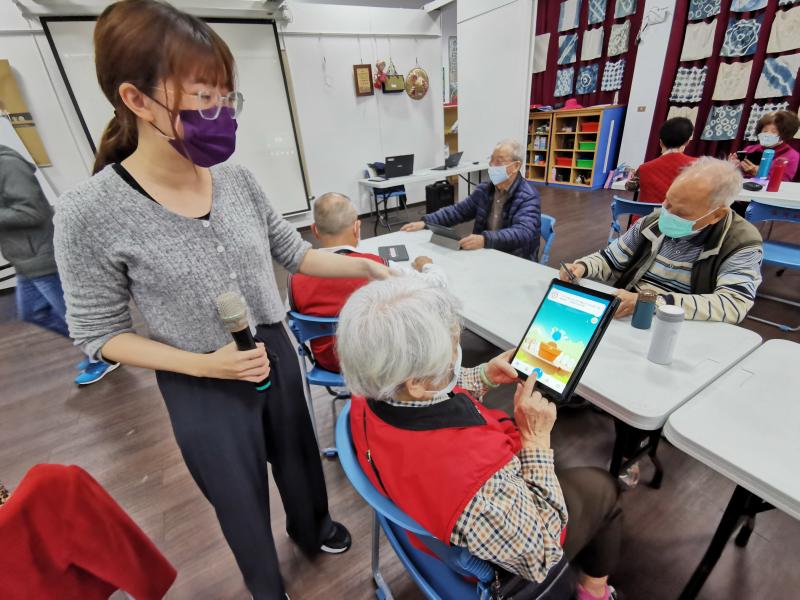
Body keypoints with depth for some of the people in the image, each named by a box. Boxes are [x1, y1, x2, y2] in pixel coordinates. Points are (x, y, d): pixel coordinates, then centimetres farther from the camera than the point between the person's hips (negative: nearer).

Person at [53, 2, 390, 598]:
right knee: (242, 500, 21)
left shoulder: (236, 178, -8)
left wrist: (367, 266, -9)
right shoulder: (91, 214, -20)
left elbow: (294, 252, 1)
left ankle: (314, 529, 64)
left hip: (277, 355, 4)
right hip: (201, 390, -3)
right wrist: (203, 364, -22)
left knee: (299, 458, 28)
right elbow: (100, 333, -10)